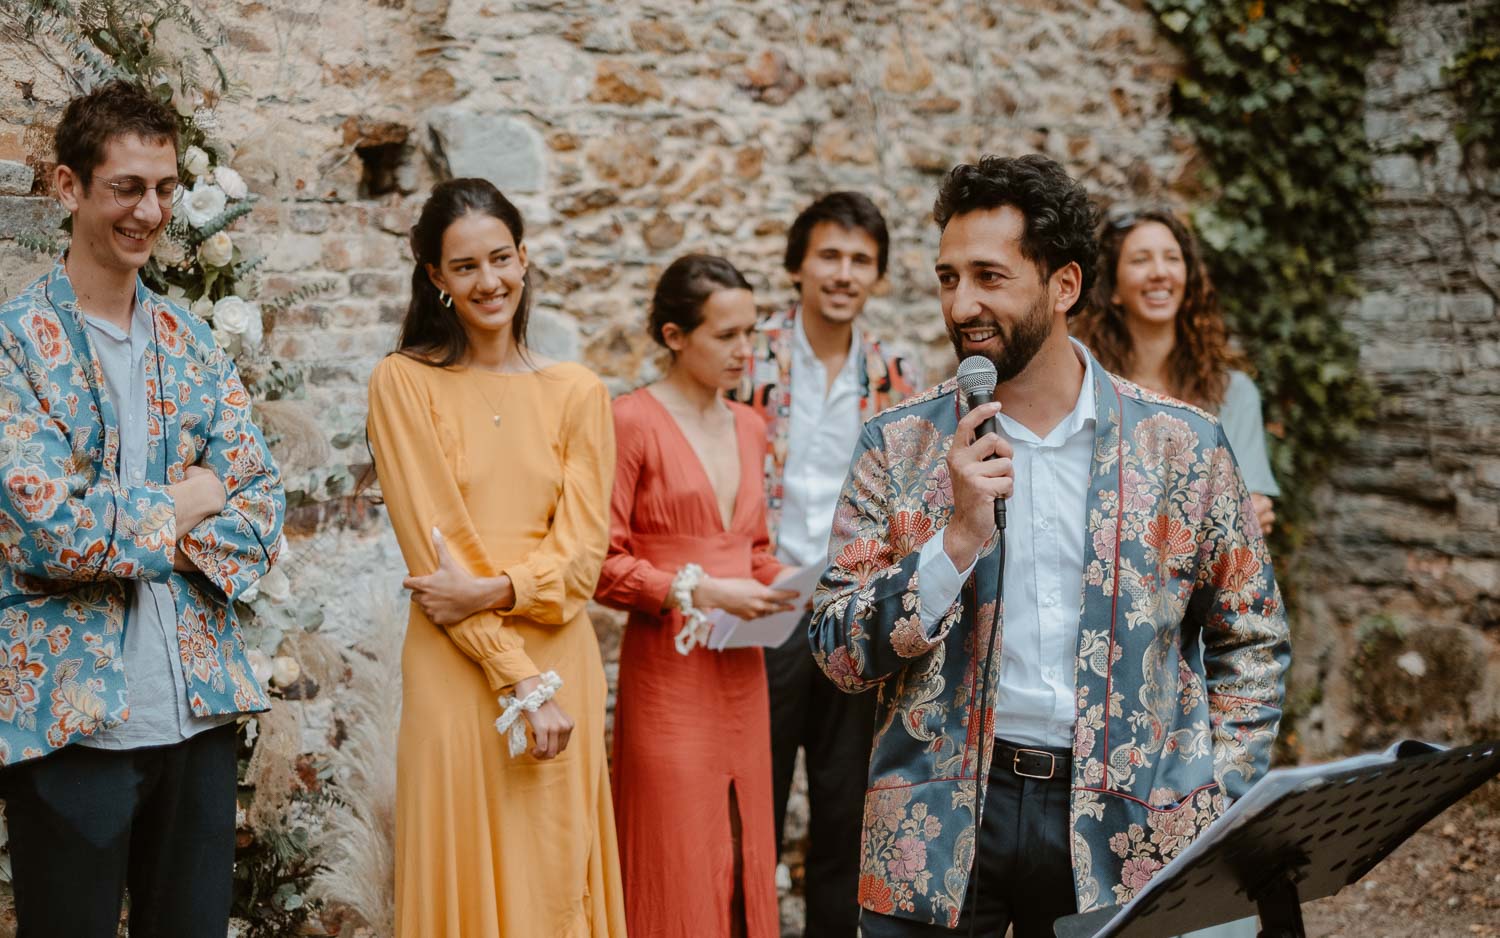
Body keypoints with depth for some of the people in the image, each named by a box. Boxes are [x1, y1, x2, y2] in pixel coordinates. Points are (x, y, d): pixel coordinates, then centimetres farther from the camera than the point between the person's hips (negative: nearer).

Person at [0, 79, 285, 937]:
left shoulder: (191, 342, 11)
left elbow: (263, 509, 4)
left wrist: (128, 530, -11)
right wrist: (183, 507, -4)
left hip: (202, 699, 5)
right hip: (72, 712, -5)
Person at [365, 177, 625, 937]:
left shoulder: (576, 392, 8)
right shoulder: (404, 382, 0)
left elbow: (581, 549, 3)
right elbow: (432, 544, -6)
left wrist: (493, 589, -16)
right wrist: (521, 682, -12)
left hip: (561, 663, 2)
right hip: (455, 671, -2)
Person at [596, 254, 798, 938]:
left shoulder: (747, 426, 13)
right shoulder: (632, 420, -8)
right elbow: (602, 564, -11)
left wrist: (777, 582, 3)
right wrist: (701, 592, -17)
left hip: (742, 671, 7)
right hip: (669, 669, -6)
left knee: (744, 862, 9)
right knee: (677, 872, -2)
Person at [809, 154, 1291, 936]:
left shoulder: (1183, 446, 0)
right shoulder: (899, 446, 1)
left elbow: (1251, 644, 9)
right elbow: (839, 654, -2)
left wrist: (1219, 821, -2)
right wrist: (959, 537, -15)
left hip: (1129, 838, 0)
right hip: (938, 833, 0)